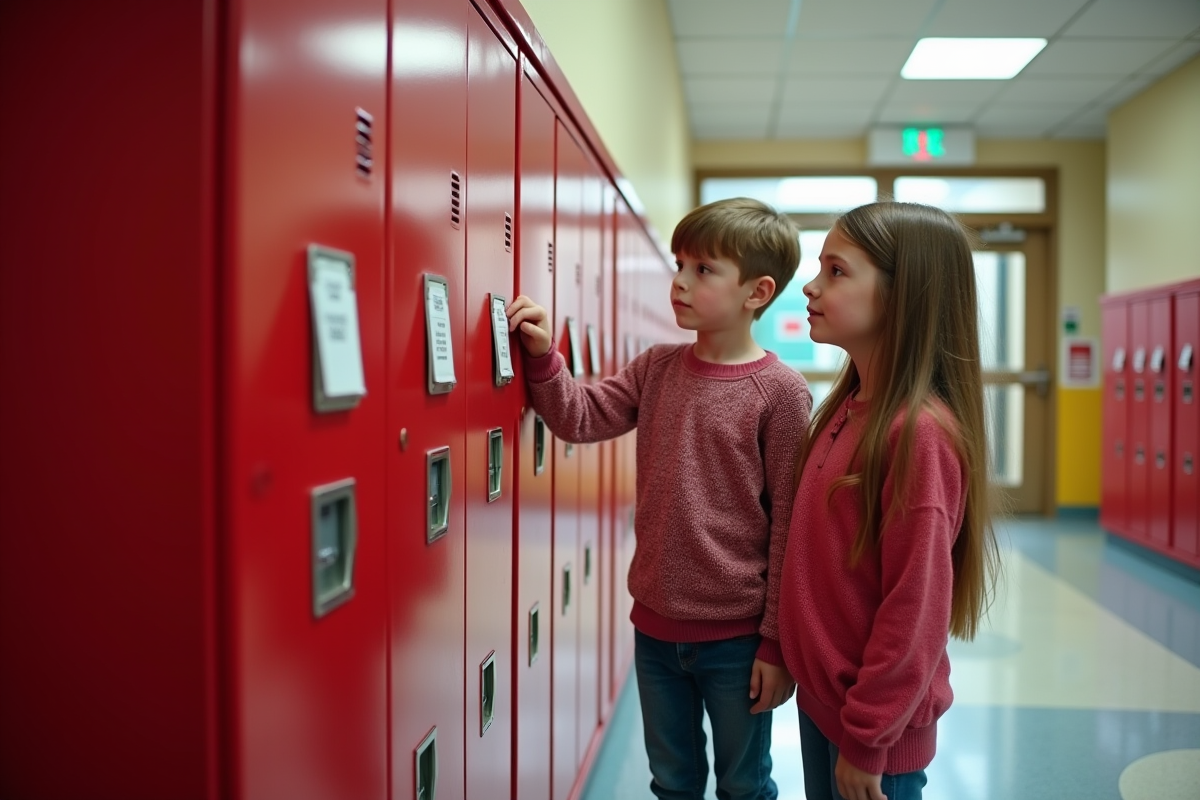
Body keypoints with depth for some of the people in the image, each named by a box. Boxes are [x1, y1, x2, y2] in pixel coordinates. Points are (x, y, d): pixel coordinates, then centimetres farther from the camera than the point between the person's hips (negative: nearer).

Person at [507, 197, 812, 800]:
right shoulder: (656, 369, 2)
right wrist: (542, 356, -16)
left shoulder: (780, 392, -14)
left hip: (735, 637, -4)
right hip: (654, 624, 5)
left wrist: (777, 640, -10)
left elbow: (790, 526, -12)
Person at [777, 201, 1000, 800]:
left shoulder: (919, 432, -24)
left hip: (874, 726, -7)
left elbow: (914, 610, -23)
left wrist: (867, 741, -16)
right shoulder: (847, 409, 2)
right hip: (819, 695, 7)